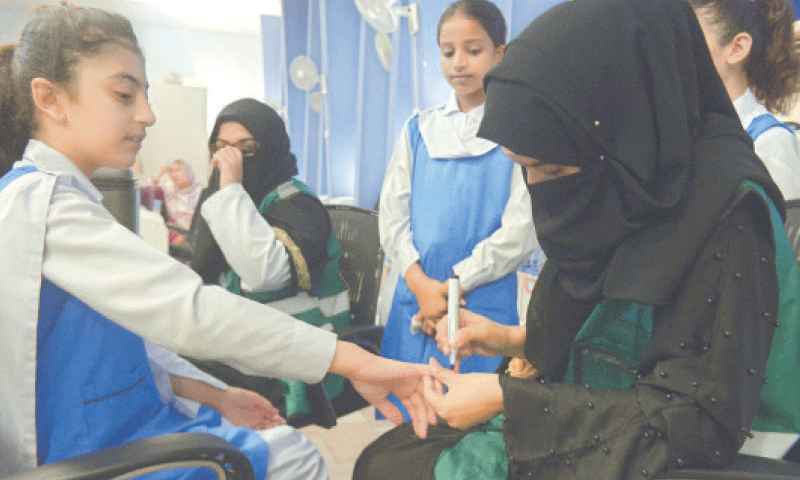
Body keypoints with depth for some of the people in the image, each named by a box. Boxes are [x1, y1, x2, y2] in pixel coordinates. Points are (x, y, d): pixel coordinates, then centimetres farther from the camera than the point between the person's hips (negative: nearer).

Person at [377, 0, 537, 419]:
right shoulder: (419, 130, 10)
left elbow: (520, 230, -7)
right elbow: (392, 215, 6)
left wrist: (454, 284, -10)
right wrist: (421, 283, -8)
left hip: (484, 303, -3)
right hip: (414, 302, 4)